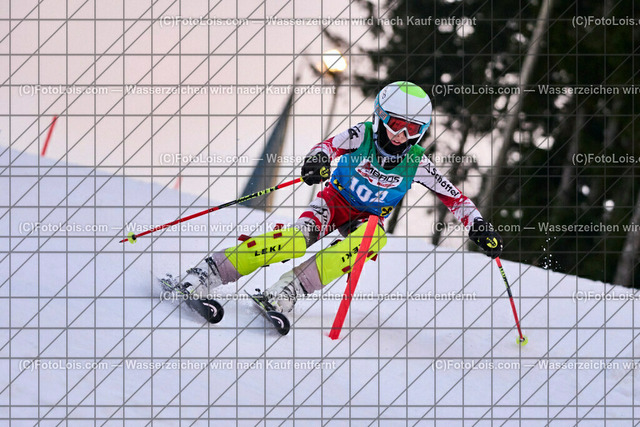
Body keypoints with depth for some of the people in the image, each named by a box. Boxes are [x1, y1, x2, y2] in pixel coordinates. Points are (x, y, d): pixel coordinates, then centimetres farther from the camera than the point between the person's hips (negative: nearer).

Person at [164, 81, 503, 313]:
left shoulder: (415, 163, -10)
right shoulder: (362, 136, -14)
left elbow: (453, 196, -4)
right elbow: (330, 146, -28)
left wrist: (478, 225, -17)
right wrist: (318, 159, -51)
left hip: (369, 218, 2)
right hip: (334, 201, -2)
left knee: (374, 239, -36)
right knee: (299, 237, -32)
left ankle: (290, 289, -41)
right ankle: (208, 273, -38)